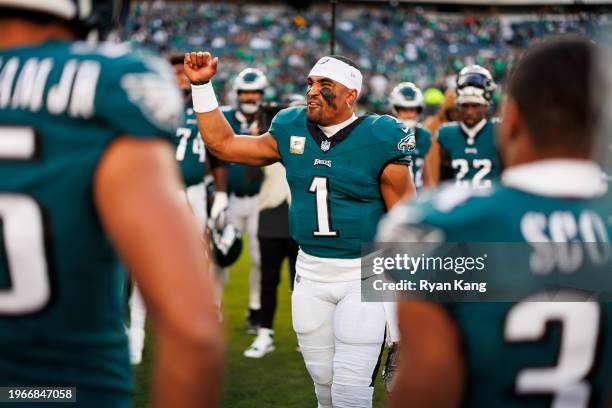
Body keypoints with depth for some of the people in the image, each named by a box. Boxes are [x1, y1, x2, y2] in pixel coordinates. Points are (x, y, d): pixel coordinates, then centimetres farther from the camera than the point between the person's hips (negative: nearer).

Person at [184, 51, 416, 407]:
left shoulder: (380, 141, -11)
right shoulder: (291, 132, 3)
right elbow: (222, 144, 10)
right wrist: (202, 85, 4)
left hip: (365, 273, -5)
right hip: (311, 272, 5)